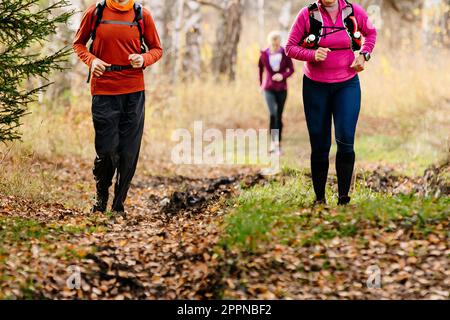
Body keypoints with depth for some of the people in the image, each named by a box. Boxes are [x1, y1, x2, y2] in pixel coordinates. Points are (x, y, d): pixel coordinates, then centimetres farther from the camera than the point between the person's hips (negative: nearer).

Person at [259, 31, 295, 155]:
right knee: (273, 114, -18)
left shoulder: (285, 54, -6)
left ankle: (279, 143, 17)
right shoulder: (264, 54, -4)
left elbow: (291, 69, -1)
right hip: (269, 88, -1)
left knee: (279, 116, 7)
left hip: (282, 89, 1)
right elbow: (260, 69, 11)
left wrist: (283, 76, -20)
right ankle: (274, 142, -23)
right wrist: (261, 84, 15)